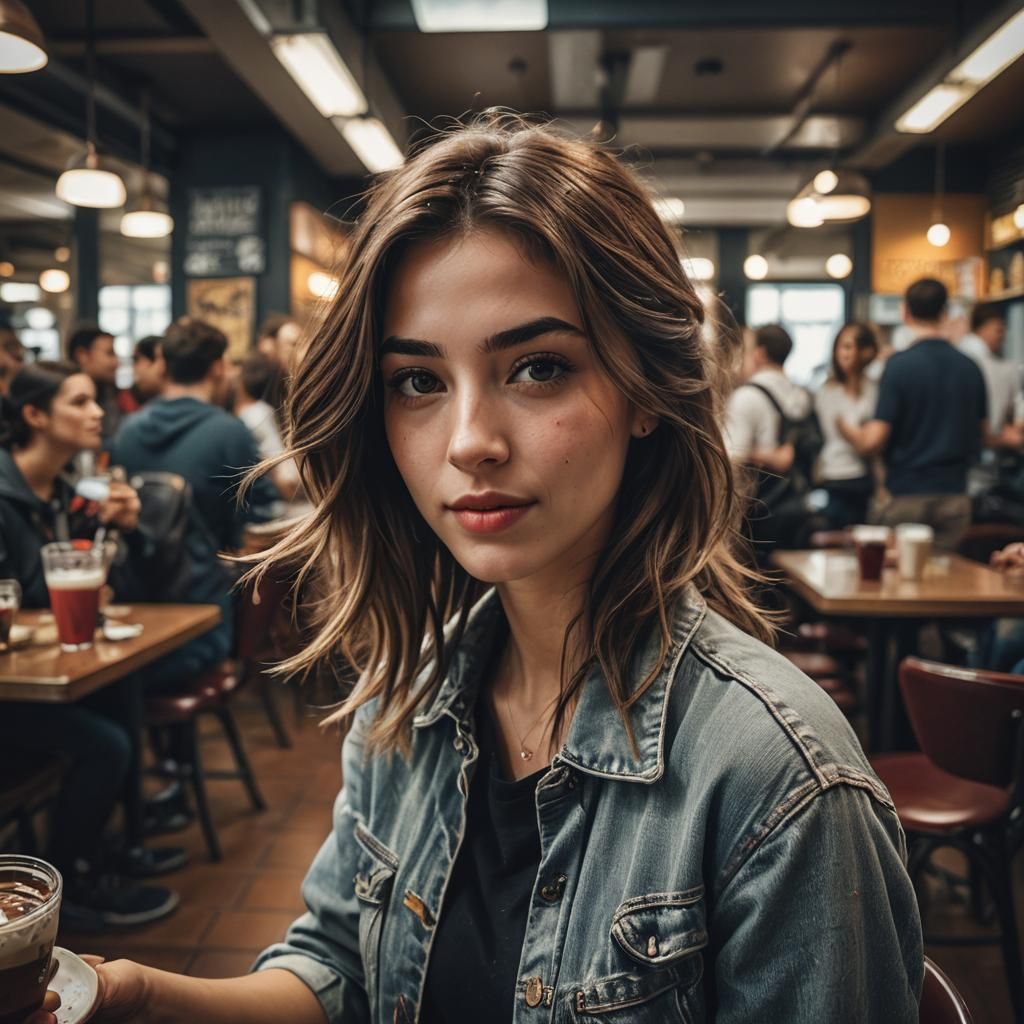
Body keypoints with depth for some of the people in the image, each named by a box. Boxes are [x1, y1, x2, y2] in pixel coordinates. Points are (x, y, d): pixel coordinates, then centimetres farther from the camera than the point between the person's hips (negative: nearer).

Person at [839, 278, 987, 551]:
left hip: (907, 497, -4)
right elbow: (983, 435, 16)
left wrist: (846, 427, 5)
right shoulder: (970, 367, 4)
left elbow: (872, 442, -15)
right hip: (955, 496, 4)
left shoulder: (899, 365, -11)